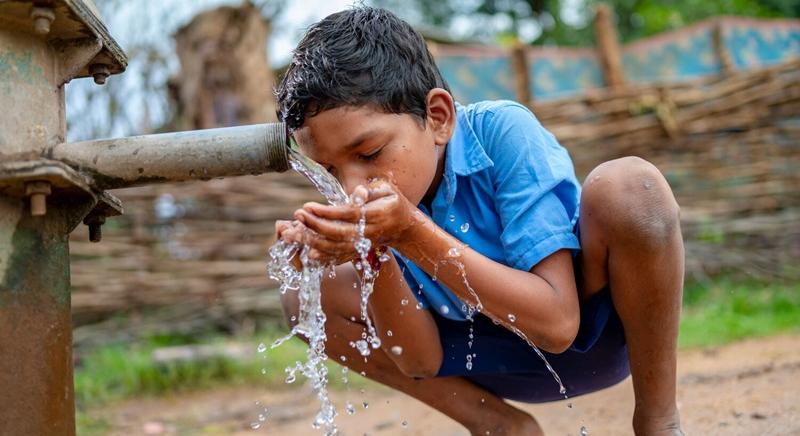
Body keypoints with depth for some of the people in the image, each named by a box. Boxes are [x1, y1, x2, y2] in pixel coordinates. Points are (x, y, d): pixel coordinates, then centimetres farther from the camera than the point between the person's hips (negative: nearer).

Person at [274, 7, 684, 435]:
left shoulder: (503, 132, -25)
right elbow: (424, 360, -14)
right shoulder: (375, 205, -12)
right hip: (503, 364, 4)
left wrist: (412, 235, -37)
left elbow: (557, 322, -31)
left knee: (627, 183, -35)